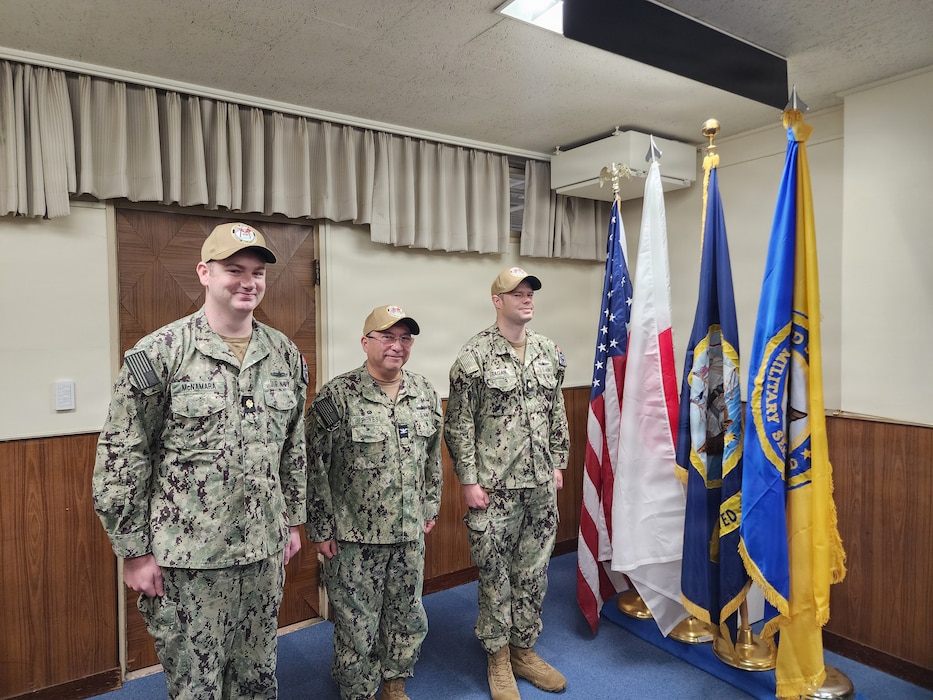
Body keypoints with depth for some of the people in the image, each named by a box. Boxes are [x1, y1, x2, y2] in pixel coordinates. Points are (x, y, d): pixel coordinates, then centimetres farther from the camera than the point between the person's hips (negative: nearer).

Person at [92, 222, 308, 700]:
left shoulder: (285, 355, 2)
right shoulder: (159, 354, -12)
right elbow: (120, 459, -9)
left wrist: (294, 519, 13)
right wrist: (134, 551, -7)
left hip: (265, 551, 5)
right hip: (187, 559, -4)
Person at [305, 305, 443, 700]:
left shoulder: (425, 393, 1)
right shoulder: (336, 396, -14)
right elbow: (316, 468, -11)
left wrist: (431, 507, 13)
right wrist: (321, 530, -9)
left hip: (410, 534, 5)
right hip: (354, 538, -4)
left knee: (408, 620, 19)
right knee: (357, 627, 11)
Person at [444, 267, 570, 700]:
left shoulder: (548, 352, 7)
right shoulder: (474, 355, -11)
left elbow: (557, 413, 14)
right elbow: (459, 424, -10)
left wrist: (558, 463, 12)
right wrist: (468, 480, -12)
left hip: (541, 485, 5)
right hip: (494, 487, -5)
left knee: (534, 571, 16)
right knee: (494, 572, 9)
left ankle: (524, 649, 35)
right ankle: (498, 657, 29)